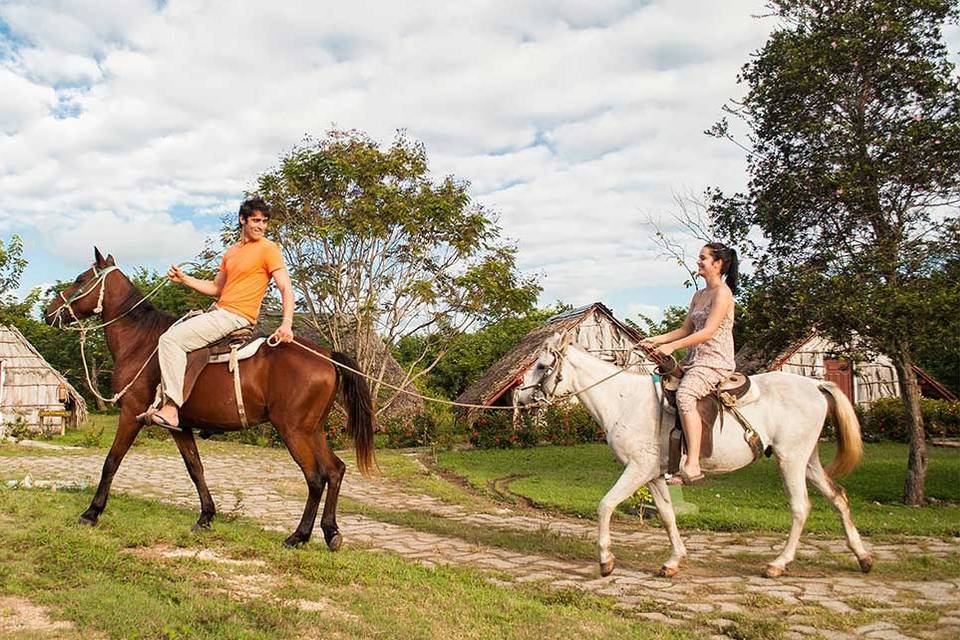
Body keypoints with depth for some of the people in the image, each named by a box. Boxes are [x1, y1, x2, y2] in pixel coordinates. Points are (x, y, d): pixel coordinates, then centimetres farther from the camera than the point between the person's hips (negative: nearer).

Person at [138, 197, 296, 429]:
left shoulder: (268, 249, -7)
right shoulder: (232, 252, 18)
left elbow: (286, 289, -15)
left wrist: (286, 324, -29)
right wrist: (184, 279, 13)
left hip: (236, 317, -9)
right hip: (219, 312, 9)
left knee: (171, 340, -19)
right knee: (170, 334, 19)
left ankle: (171, 410, -22)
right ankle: (164, 400, 16)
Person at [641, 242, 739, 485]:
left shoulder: (722, 293, -9)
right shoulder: (698, 296, 18)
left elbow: (708, 332, -18)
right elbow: (685, 330, 19)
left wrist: (672, 346, -21)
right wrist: (657, 340, 5)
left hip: (716, 362, -10)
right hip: (694, 360, 10)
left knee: (684, 394, -33)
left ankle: (692, 465, -37)